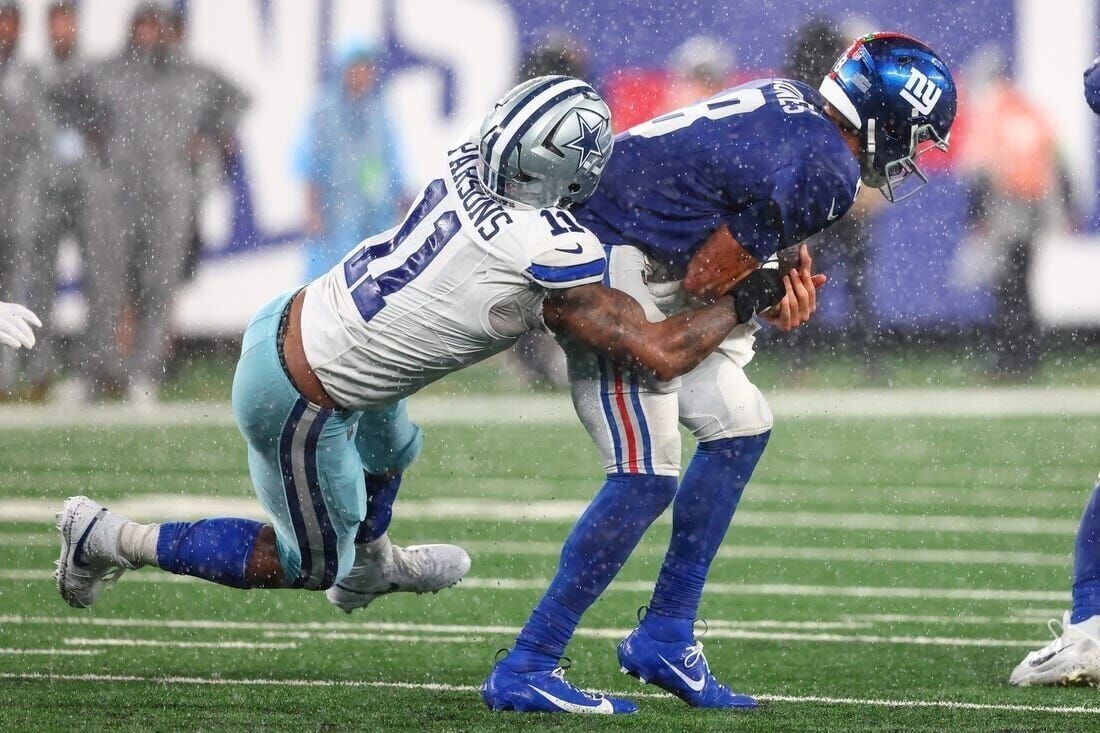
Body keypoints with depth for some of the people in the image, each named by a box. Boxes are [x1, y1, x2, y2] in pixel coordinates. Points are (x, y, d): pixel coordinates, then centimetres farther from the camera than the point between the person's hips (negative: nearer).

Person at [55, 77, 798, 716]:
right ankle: (113, 541, 19)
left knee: (389, 453, 36)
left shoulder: (468, 166, -7)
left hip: (289, 319, 8)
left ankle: (370, 565, 63)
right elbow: (660, 354, -19)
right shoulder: (550, 259, -27)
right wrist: (744, 303, -5)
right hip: (298, 402, -8)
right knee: (310, 563, 17)